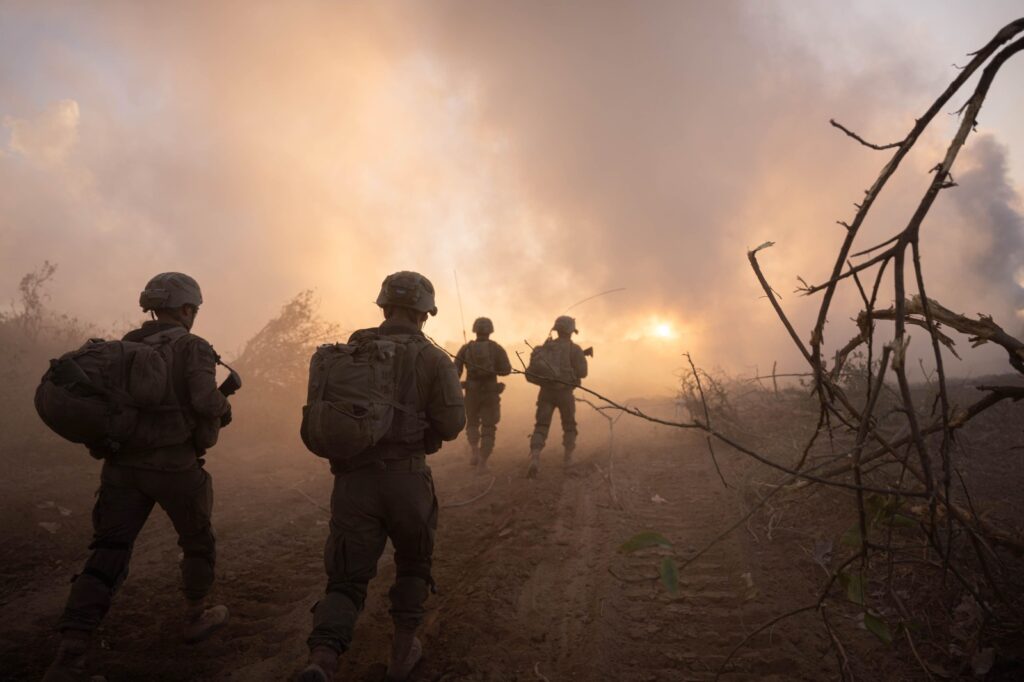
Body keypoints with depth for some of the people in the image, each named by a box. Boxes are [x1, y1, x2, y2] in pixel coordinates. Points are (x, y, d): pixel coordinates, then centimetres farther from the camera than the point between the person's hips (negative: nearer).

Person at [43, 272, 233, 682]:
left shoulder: (124, 347, 9)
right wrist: (224, 410, -2)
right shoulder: (193, 348, -8)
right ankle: (196, 618, 35)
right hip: (175, 465, -4)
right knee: (198, 541, 19)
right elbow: (205, 400, -23)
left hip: (122, 464, 5)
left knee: (107, 556, 4)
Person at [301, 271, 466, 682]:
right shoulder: (432, 359, -4)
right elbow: (452, 424, -9)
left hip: (352, 479, 2)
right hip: (405, 478, -2)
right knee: (413, 564, 24)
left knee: (346, 579, 10)